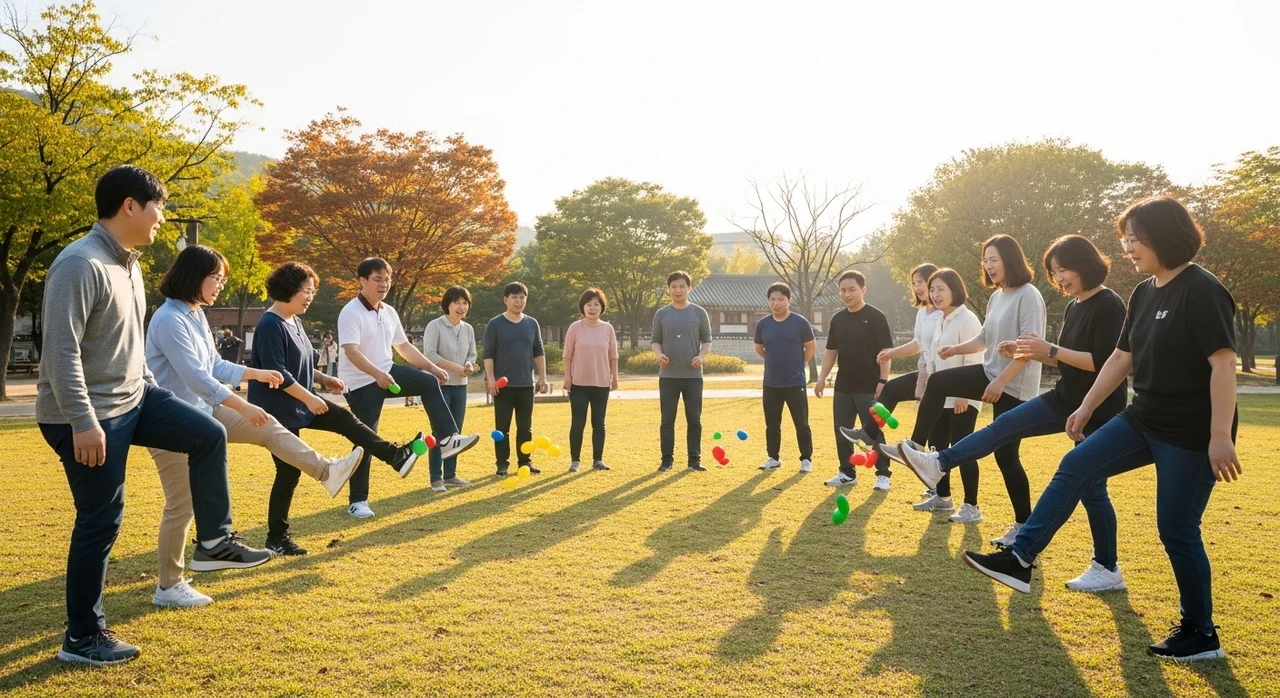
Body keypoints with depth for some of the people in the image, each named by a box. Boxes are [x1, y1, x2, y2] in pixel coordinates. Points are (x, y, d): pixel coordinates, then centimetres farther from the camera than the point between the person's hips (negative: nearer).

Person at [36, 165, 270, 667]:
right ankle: (83, 637, 14)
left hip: (133, 399, 9)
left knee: (209, 435, 8)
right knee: (101, 521, -1)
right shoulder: (80, 264, -22)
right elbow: (61, 350, -26)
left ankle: (213, 541, 18)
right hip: (88, 416, -9)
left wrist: (149, 387, 22)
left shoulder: (128, 263, 8)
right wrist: (83, 422, -28)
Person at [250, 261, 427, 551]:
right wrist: (308, 397, -22)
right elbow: (277, 373, -26)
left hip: (301, 404, 9)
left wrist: (323, 379, 7)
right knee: (288, 472, -2)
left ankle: (396, 456, 9)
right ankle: (277, 538, 10)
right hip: (279, 412, -9)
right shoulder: (271, 326, -21)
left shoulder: (294, 321, 9)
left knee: (346, 420, 5)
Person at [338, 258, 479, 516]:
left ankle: (447, 439, -15)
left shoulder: (389, 312, 8)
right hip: (361, 384, -7)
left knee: (429, 382, -12)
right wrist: (377, 374, -42)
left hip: (388, 373, 7)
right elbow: (351, 351, -29)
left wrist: (433, 367, 12)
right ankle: (357, 501, 10)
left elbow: (404, 347, 18)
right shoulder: (351, 312, -17)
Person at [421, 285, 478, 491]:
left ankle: (450, 475, 19)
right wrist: (456, 367, -22)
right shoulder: (434, 326, -11)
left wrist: (469, 365, -11)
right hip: (440, 385, -6)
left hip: (460, 386, 6)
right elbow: (430, 354, -16)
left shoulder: (468, 329, 8)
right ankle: (436, 478, 1)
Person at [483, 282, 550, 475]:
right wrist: (490, 378, -13)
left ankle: (525, 461, 17)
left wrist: (543, 377, 5)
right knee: (502, 426, 2)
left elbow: (538, 352, 11)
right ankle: (502, 463, 9)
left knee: (525, 427, 8)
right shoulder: (495, 324, -4)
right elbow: (488, 354, -6)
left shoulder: (532, 324, 8)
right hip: (503, 384, -3)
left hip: (526, 384, 3)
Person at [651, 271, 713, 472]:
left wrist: (701, 355, -13)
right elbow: (654, 340, 8)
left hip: (693, 375, 0)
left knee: (694, 419, 4)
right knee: (667, 419, 3)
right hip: (668, 375, 0)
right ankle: (667, 459, 11)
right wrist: (659, 354, -13)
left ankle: (695, 459, 12)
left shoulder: (699, 313, 3)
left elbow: (707, 340, 6)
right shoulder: (661, 314, 4)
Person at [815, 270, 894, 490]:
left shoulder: (875, 317, -8)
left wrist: (883, 381, -16)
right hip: (843, 387, 6)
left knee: (874, 432, -2)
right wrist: (822, 378, 5)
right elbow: (831, 351, 13)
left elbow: (884, 352, -9)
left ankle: (883, 474, 9)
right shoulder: (837, 319, 8)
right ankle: (847, 473, 20)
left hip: (869, 387, -5)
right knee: (842, 431, 9)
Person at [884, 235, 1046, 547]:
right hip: (992, 375, 8)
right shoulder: (996, 297, 10)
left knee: (1005, 454, -4)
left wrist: (1001, 381, -24)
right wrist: (955, 349, 6)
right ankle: (914, 447, 7)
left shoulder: (1028, 295, -16)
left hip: (1015, 386, -8)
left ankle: (1024, 524, 9)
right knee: (937, 382, 0)